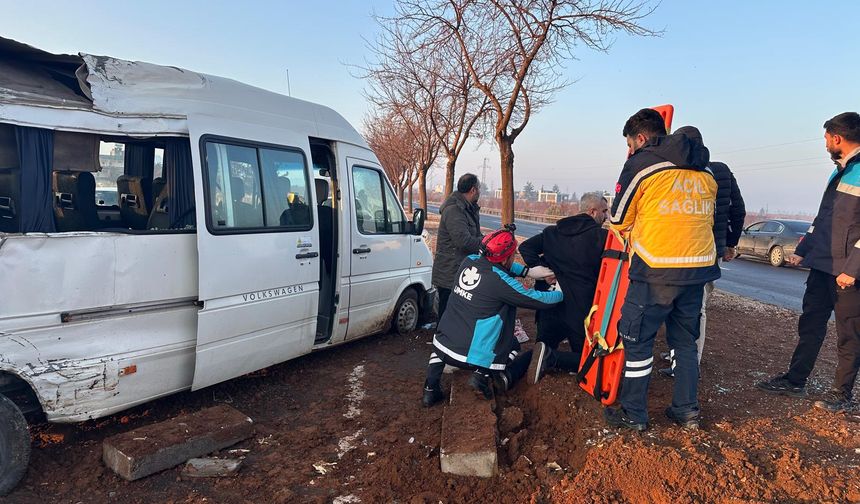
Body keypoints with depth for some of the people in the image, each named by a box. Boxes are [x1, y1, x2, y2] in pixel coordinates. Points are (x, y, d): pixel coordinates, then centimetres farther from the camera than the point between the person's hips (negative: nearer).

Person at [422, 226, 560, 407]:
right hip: (474, 357, -5)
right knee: (513, 344, 19)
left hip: (443, 349, 5)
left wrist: (528, 271, 12)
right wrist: (562, 293, 13)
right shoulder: (501, 281, -16)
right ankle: (485, 374, -3)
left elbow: (496, 264, 19)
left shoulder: (469, 261, 0)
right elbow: (538, 300, -6)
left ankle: (431, 387, 21)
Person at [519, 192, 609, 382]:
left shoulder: (552, 231, 7)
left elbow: (525, 247, 3)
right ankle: (550, 358, -17)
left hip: (550, 307, 5)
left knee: (545, 345, 19)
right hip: (582, 311, -4)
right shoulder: (602, 236, -9)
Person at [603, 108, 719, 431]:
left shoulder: (641, 163, -4)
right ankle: (687, 411, 24)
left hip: (656, 271, -6)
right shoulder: (705, 171, 15)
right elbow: (706, 217, 20)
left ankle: (634, 414, 12)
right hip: (699, 268, 7)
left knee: (638, 340, 5)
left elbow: (619, 220, 1)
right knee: (685, 340, 18)